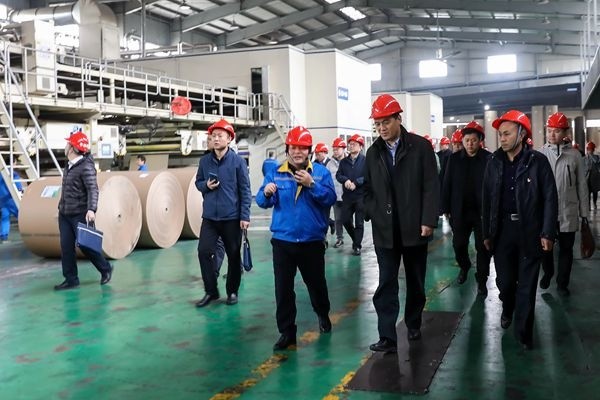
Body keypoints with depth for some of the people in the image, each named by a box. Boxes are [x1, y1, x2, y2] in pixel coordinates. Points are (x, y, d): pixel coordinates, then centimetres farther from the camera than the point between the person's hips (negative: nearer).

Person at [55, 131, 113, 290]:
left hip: (79, 214, -8)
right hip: (64, 213, 8)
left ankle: (106, 269, 19)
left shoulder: (86, 167, -16)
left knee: (85, 245, -1)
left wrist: (91, 209, -37)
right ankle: (71, 279, 12)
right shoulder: (69, 166, 10)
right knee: (66, 247, 5)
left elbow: (93, 189, -24)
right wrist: (61, 206, 20)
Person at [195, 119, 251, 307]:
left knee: (233, 255, 8)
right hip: (209, 216, 3)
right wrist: (206, 185, -9)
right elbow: (198, 182, 15)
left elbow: (245, 190, -5)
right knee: (204, 251, -5)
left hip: (232, 217, -3)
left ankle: (232, 291, 24)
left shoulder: (238, 161, -6)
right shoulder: (204, 161, 4)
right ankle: (211, 291, 11)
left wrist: (245, 216, -10)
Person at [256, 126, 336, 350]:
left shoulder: (320, 172, -1)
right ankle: (287, 331, 12)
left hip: (312, 241, -1)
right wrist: (266, 193, -23)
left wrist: (311, 184, -24)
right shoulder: (276, 173, 3)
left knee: (316, 282, 16)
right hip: (283, 241, 1)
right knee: (283, 287, 1)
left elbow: (331, 199, -12)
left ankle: (323, 315, 44)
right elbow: (262, 201, -1)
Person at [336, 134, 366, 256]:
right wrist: (346, 180, -17)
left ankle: (357, 246, 11)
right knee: (345, 220, 9)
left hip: (361, 196, -5)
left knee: (359, 222, 1)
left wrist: (356, 183, -19)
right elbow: (338, 175, 3)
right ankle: (355, 239, 31)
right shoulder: (344, 161, 11)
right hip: (347, 196, 5)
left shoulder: (365, 160, -5)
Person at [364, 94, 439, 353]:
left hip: (414, 227, -1)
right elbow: (368, 188, 12)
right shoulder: (373, 152, 6)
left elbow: (431, 186, -7)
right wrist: (370, 214, -2)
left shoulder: (421, 147, -4)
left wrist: (428, 220, -13)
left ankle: (413, 324, 32)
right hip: (385, 230, 2)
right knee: (386, 284, -1)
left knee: (415, 281, 14)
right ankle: (387, 337, 1)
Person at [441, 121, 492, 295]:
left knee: (483, 247, 5)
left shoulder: (489, 158, -7)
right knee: (458, 244, 12)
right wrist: (446, 208, 0)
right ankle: (464, 267, 40)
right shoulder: (454, 158, 0)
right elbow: (446, 184, 2)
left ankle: (482, 279, 20)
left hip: (482, 211, -2)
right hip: (459, 211, 2)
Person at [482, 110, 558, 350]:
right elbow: (487, 199, 7)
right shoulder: (494, 162, 3)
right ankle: (507, 310, 41)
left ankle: (523, 332, 18)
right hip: (502, 230, 3)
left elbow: (550, 198, -6)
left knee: (526, 285, 5)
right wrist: (487, 233, 6)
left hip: (530, 231, -2)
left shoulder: (537, 161, -5)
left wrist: (547, 233, -11)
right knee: (504, 281, 10)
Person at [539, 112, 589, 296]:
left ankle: (562, 283, 24)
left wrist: (584, 212, 1)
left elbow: (581, 185, 1)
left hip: (568, 212, 0)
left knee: (566, 249, 10)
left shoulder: (574, 155, -3)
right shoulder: (539, 154, -3)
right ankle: (547, 273, 38)